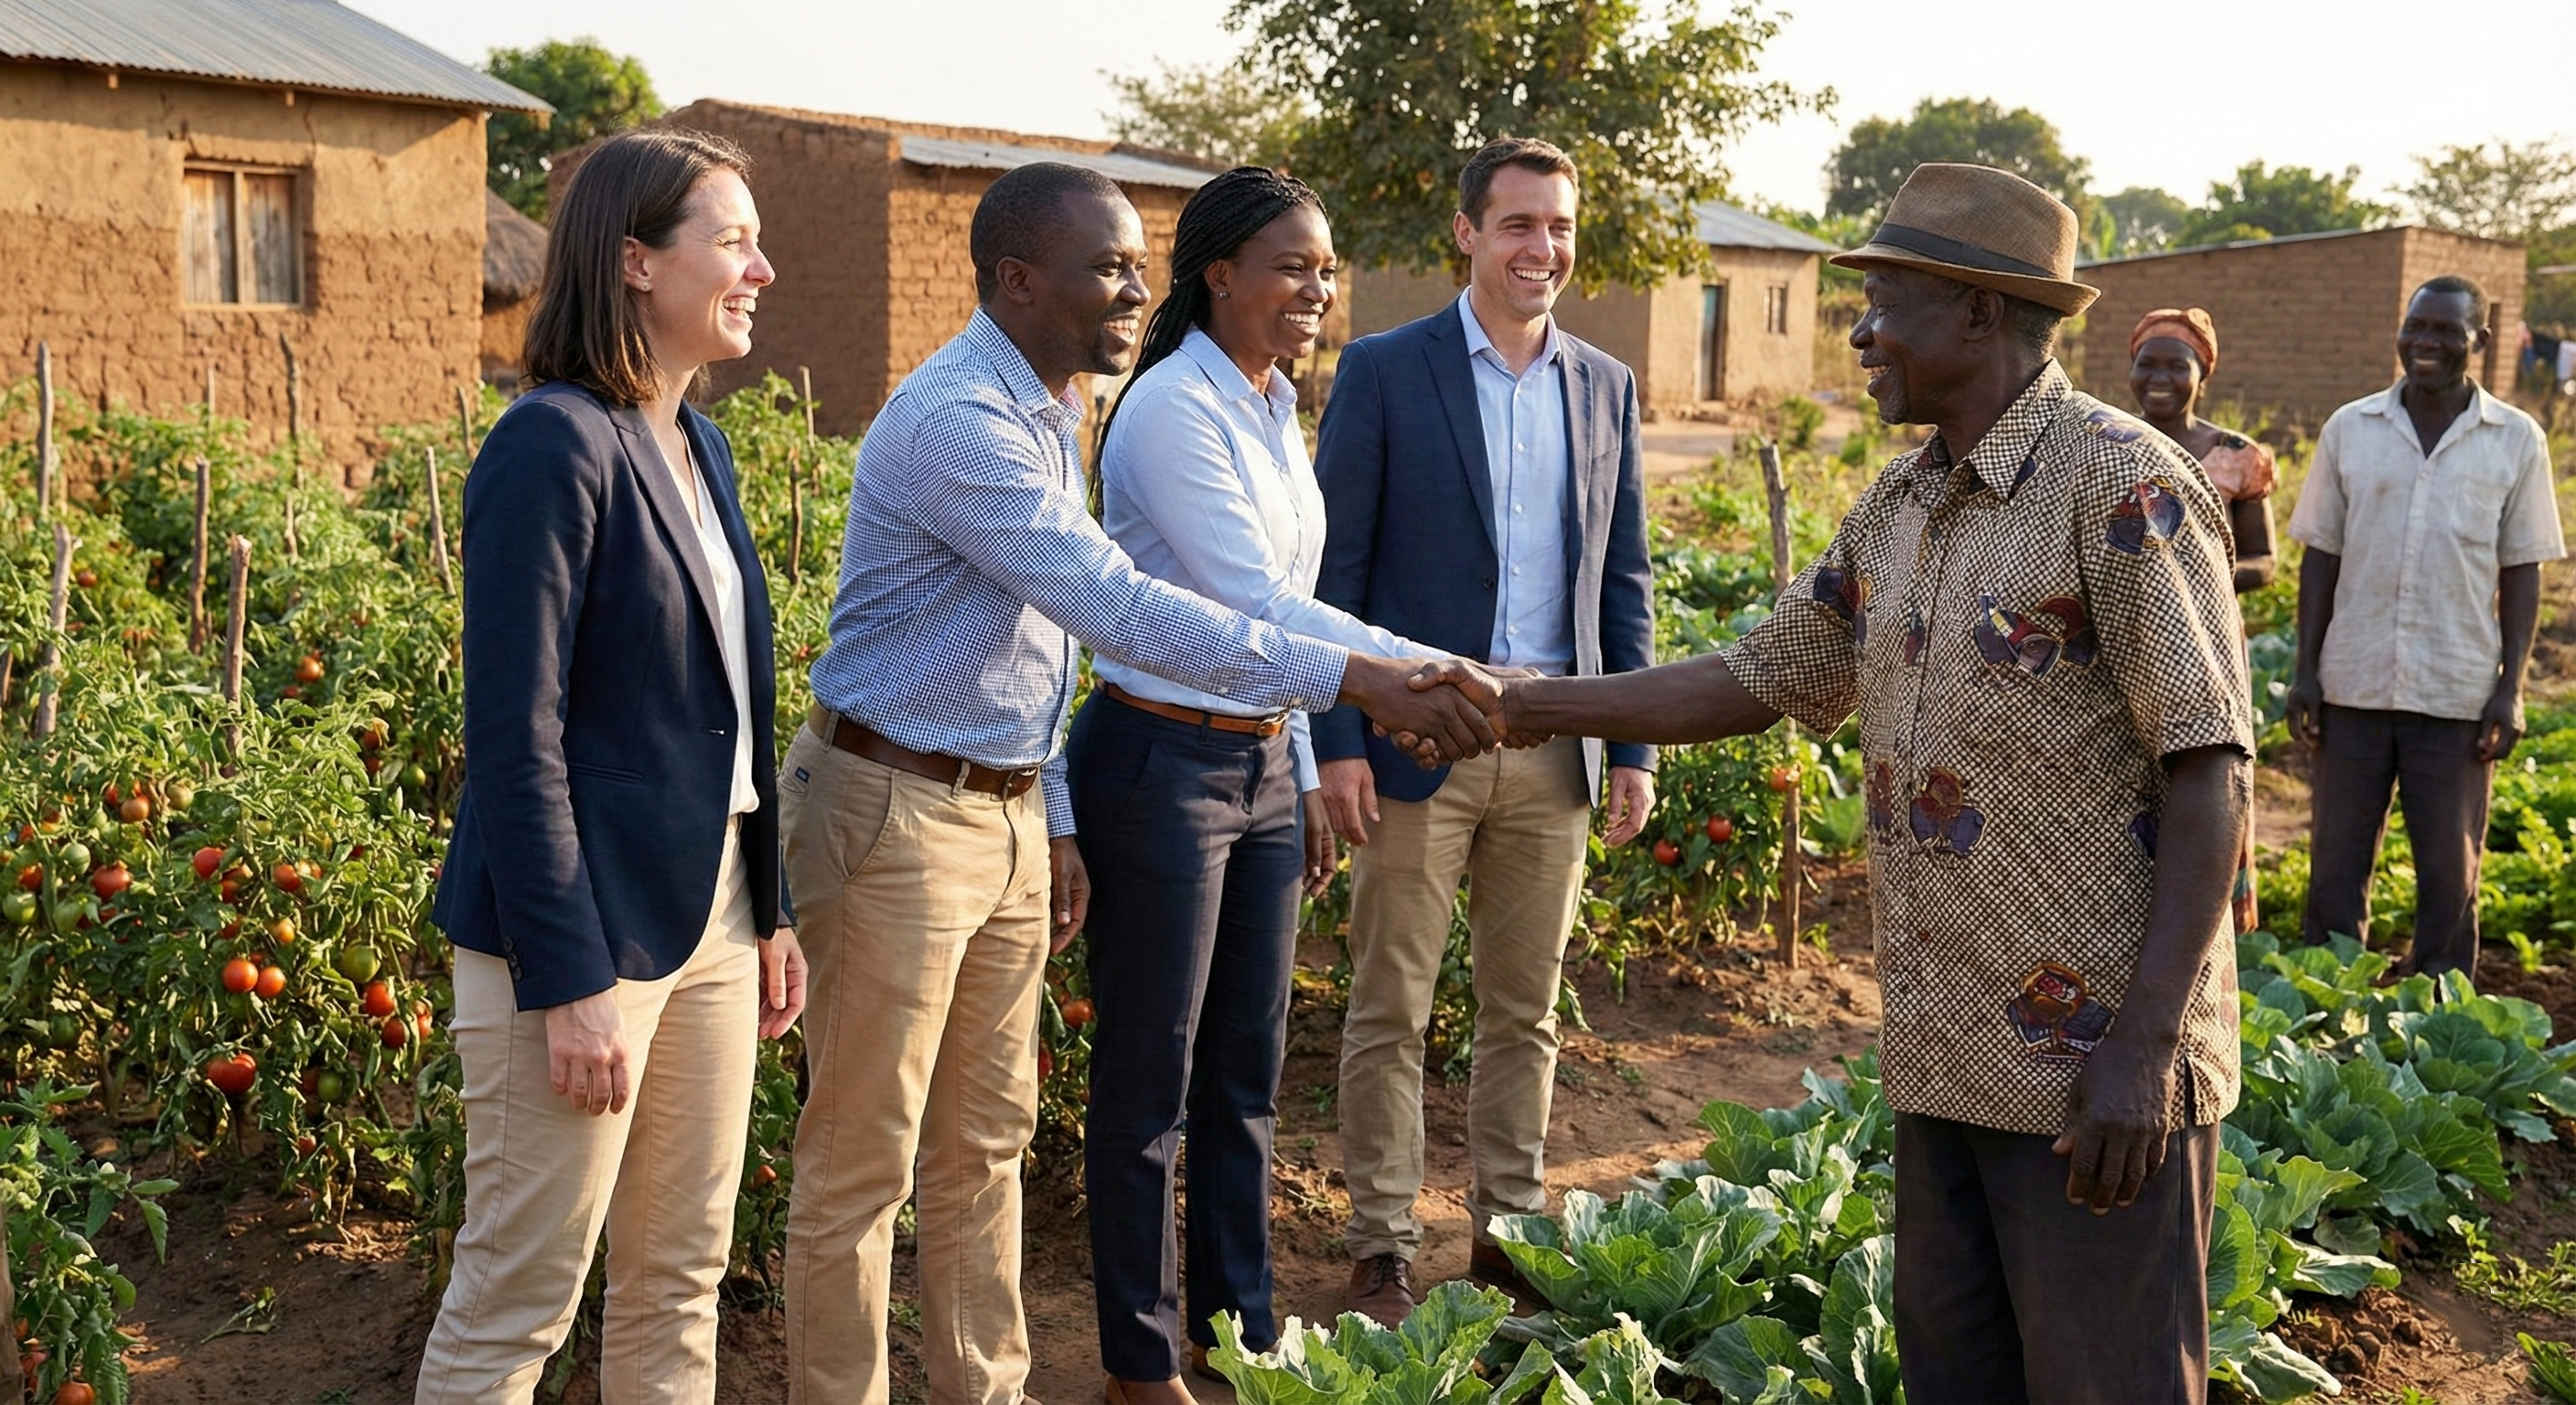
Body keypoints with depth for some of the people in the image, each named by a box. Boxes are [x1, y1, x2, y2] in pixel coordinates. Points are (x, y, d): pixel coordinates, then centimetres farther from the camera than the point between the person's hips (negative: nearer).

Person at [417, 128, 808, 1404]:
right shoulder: (554, 445, -15)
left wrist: (770, 910, 13)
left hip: (710, 911, 8)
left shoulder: (700, 447, 11)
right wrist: (571, 983, -18)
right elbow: (513, 738, -18)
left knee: (682, 1280, 17)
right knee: (518, 1300, 5)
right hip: (586, 922, -8)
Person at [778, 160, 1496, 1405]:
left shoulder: (1049, 413, 10)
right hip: (895, 812, -9)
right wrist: (1352, 681, -32)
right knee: (863, 1161, 4)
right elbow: (1120, 611, -30)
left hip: (1005, 810, 9)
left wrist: (1052, 818, 16)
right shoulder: (957, 422, -21)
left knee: (987, 1141, 16)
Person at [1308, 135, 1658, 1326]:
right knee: (1390, 1011, 5)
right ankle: (1381, 1249, 17)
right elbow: (1335, 570, -5)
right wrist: (1339, 742, -10)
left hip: (1557, 749, 4)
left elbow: (1624, 581, 12)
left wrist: (1635, 747, 7)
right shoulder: (1384, 370, -2)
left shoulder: (1607, 387, 10)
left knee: (1525, 1011, 13)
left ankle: (1509, 1230, 26)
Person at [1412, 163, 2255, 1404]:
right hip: (1944, 1054, 8)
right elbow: (1753, 683, 16)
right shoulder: (1897, 507, 11)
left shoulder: (2122, 488, -14)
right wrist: (1521, 707, 11)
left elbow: (2208, 779, -17)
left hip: (2094, 1069, -7)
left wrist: (2143, 1048, -21)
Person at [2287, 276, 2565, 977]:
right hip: (2353, 683, 1)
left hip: (2459, 692, -1)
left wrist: (2510, 689, -4)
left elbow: (2521, 572, 2)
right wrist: (2305, 672, 0)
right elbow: (2321, 557, 5)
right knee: (2335, 866, 8)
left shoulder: (2516, 440, 1)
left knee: (2449, 872, 7)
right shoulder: (2349, 428, 3)